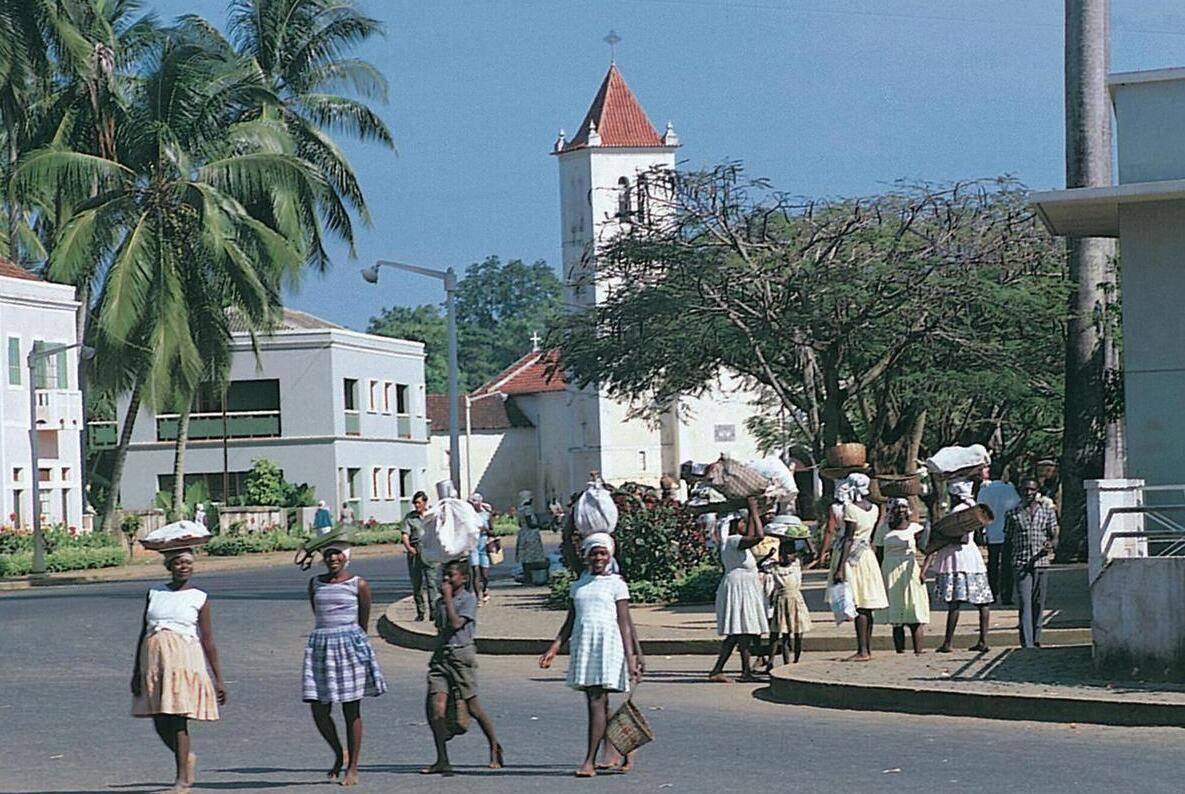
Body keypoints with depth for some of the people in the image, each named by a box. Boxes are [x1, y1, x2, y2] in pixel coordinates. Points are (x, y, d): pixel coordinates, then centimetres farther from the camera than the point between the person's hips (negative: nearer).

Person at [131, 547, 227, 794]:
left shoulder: (199, 598, 4)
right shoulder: (154, 594, 13)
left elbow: (208, 642, 3)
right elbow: (143, 634, 15)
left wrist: (218, 679, 1)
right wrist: (136, 672, 11)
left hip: (184, 660, -4)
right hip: (155, 660, 4)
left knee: (177, 718, -8)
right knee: (160, 723, 3)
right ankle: (187, 757, 30)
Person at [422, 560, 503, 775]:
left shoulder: (468, 599, -4)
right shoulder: (439, 602, 16)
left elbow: (456, 624, -16)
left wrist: (448, 598, -12)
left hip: (461, 654, -6)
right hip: (441, 656, 6)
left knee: (472, 706, 0)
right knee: (436, 705, -9)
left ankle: (495, 748, 22)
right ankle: (442, 760, -8)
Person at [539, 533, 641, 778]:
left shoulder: (616, 585, 2)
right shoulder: (578, 585, 16)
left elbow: (624, 624, 0)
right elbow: (570, 622, 19)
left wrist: (631, 657, -7)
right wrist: (554, 648, 8)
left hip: (607, 646, -5)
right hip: (582, 645, 5)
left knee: (597, 702, -11)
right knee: (596, 704, 8)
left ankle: (590, 761, -14)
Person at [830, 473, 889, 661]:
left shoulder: (850, 508, -14)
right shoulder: (874, 509, 7)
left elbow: (848, 539, -17)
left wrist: (840, 568, -17)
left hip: (852, 556, -8)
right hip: (867, 554, 8)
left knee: (858, 606, -9)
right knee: (866, 607, 11)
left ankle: (862, 651, -12)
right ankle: (868, 648, 14)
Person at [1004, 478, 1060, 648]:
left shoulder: (1048, 512, 10)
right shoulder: (1013, 513, 7)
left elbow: (1055, 537, 9)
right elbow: (1007, 539, 13)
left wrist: (1051, 545, -14)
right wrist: (1005, 564, 10)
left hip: (1040, 562, 2)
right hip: (1020, 563, -2)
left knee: (1038, 604, 7)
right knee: (1024, 604, -12)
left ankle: (1036, 641, 18)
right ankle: (1027, 644, -18)